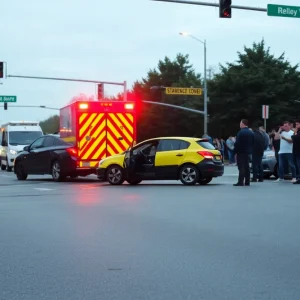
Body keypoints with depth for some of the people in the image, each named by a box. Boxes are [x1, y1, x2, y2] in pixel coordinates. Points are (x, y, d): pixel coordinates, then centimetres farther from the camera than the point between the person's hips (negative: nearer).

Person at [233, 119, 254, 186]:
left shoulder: (241, 132, -14)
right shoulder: (251, 133, 12)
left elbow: (237, 143, -17)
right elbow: (253, 143, 15)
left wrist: (235, 151, -11)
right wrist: (250, 150, 18)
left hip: (241, 152, -8)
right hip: (248, 152, 8)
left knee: (241, 167, -9)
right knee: (246, 167, 12)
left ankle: (240, 182, -12)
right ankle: (247, 182, 13)